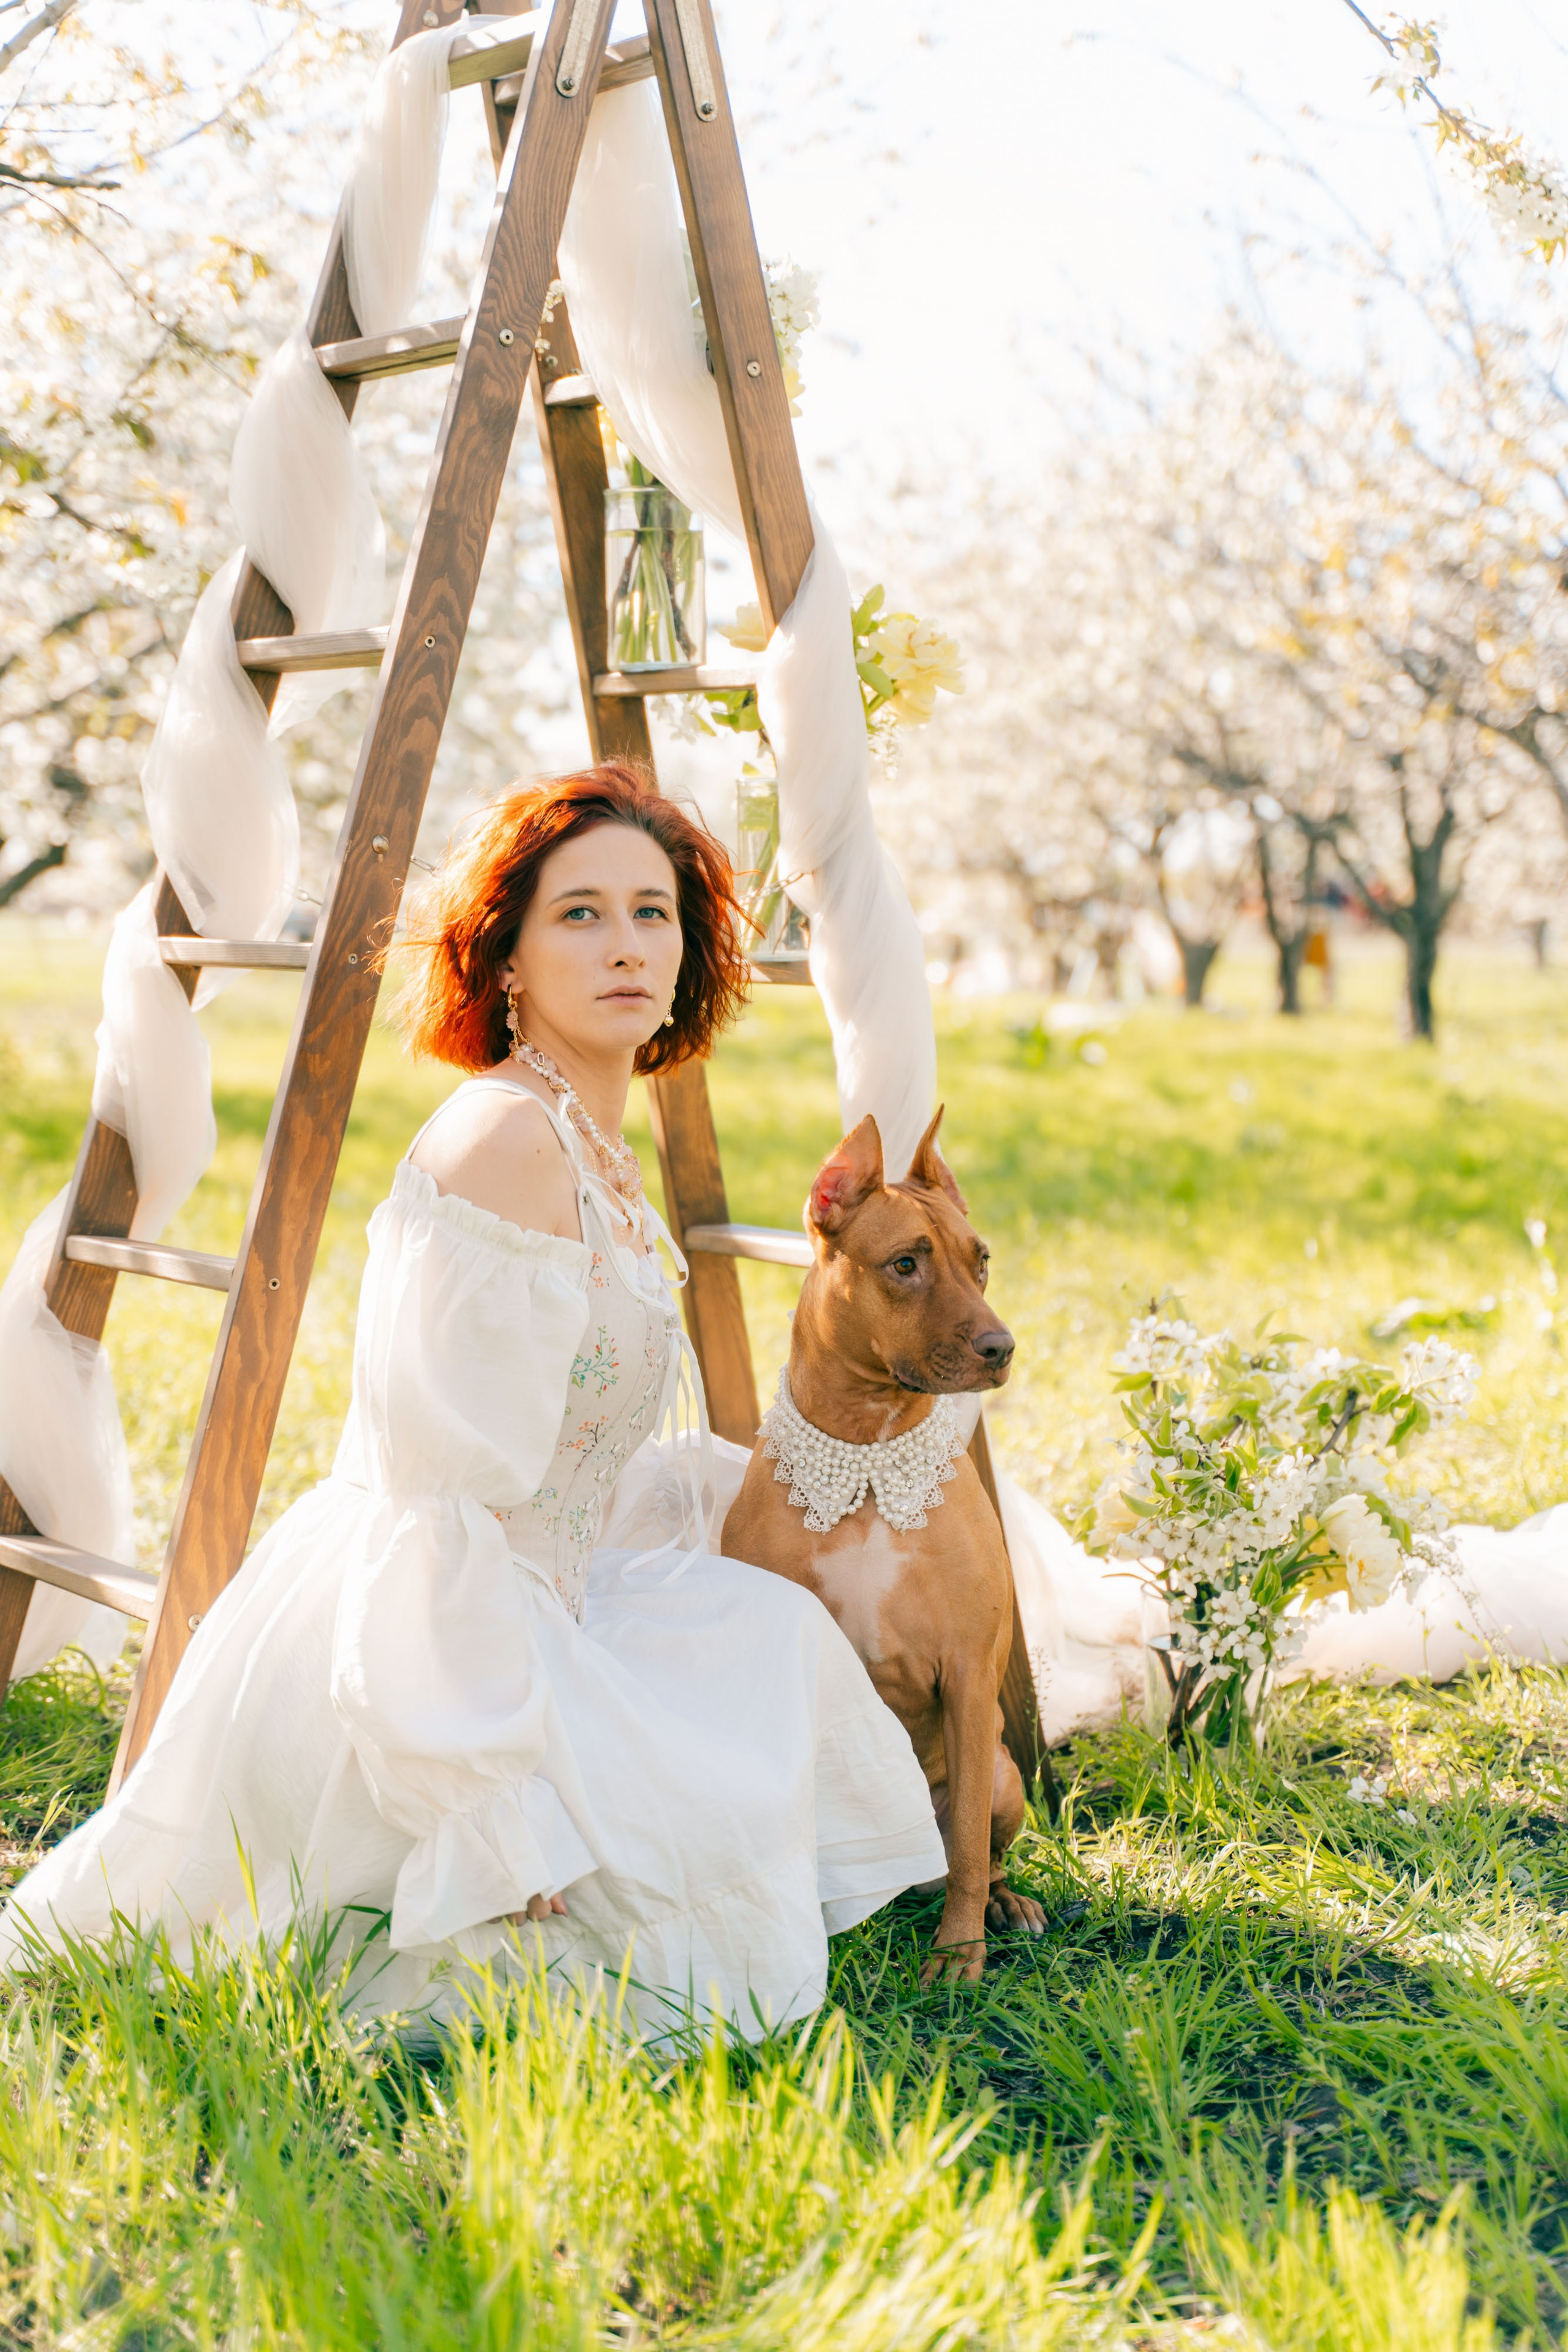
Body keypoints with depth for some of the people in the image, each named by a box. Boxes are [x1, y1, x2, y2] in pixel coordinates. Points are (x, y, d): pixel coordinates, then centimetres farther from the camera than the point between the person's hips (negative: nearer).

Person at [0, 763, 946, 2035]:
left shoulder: (597, 1152, 12)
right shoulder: (505, 1139, -20)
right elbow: (446, 1493, -24)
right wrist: (515, 1804, -25)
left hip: (509, 1624, 10)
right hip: (426, 1651, -10)